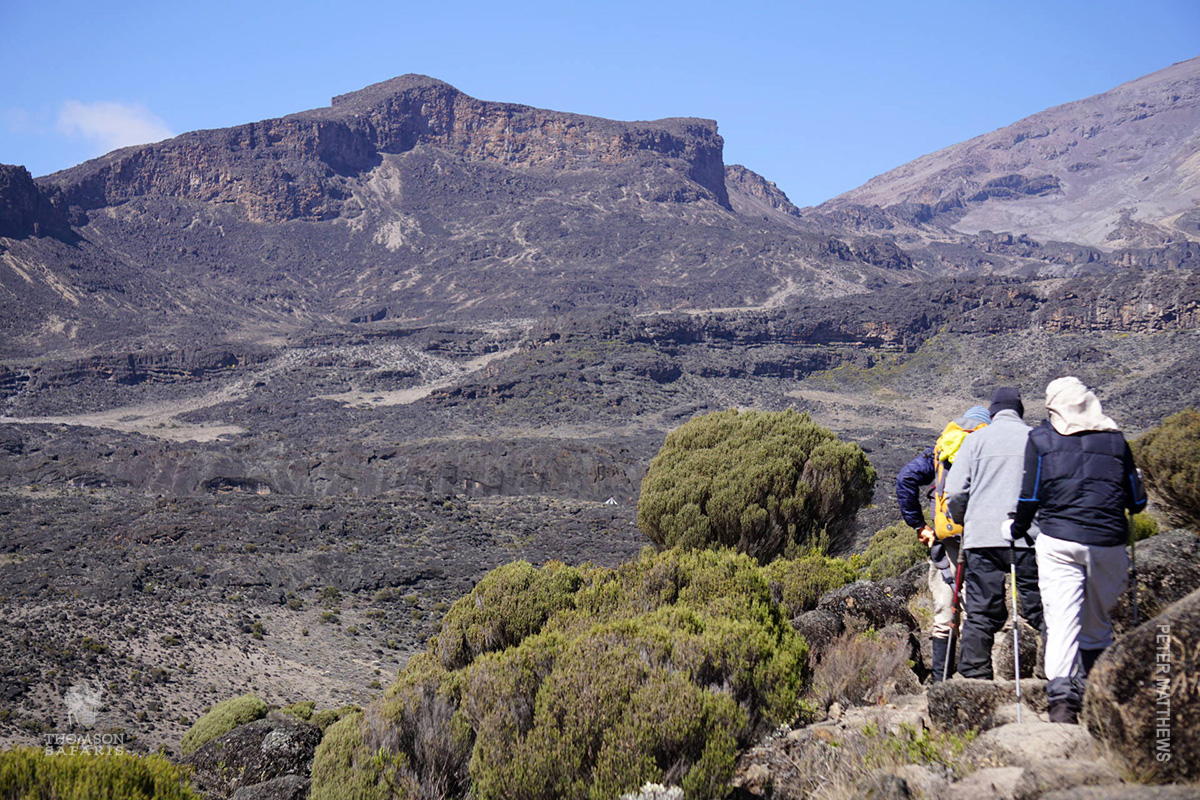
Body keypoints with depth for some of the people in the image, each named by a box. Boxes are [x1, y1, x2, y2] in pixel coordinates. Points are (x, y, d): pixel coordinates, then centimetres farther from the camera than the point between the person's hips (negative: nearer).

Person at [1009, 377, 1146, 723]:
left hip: (1058, 541, -2)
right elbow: (1137, 502, 13)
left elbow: (1031, 496, 0)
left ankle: (1060, 695, -19)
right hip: (1108, 541, 2)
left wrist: (1016, 529, 16)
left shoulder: (1040, 438, 5)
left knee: (1061, 619, -5)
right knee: (1098, 621, 15)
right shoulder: (1115, 439, 10)